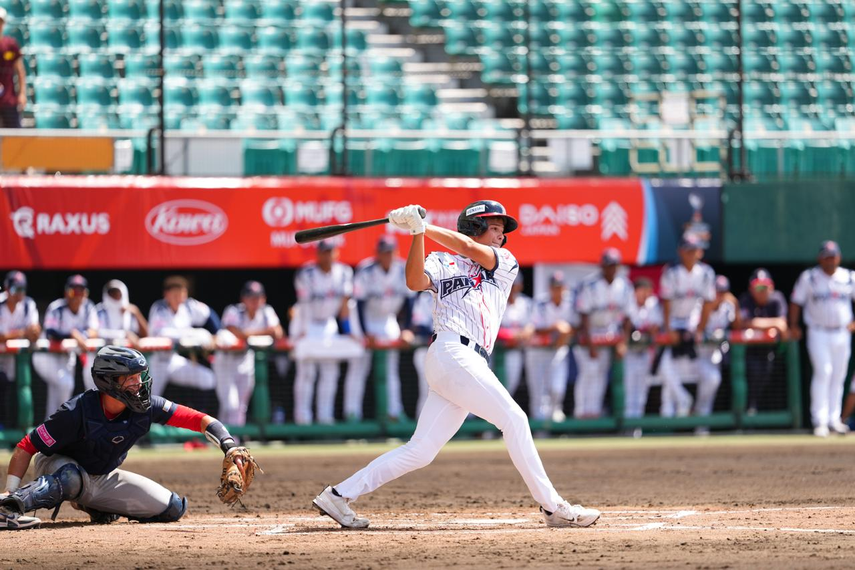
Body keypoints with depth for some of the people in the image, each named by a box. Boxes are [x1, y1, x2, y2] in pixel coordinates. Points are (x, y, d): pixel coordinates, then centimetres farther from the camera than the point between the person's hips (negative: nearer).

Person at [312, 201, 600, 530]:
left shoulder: (506, 263, 23)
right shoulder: (442, 263, 11)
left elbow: (471, 250, 5)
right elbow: (415, 281, -9)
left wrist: (423, 227, 2)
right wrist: (417, 233, -15)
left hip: (472, 364, 6)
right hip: (452, 352, -6)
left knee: (420, 452, 3)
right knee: (513, 419, -13)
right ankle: (552, 506, -11)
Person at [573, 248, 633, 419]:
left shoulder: (625, 286, -4)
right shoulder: (589, 286, -19)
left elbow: (626, 316, 1)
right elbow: (584, 317, -18)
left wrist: (623, 343, -6)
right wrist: (590, 345, -22)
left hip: (610, 334, 5)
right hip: (588, 334, -5)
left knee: (602, 371, 1)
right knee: (589, 370, -15)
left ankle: (595, 409, 3)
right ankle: (581, 410, -14)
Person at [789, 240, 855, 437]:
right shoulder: (809, 278, -1)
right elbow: (796, 302, 4)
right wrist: (793, 326, -6)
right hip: (818, 334, -3)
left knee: (838, 375, 6)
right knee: (823, 372, -14)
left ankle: (834, 419, 14)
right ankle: (819, 421, -13)